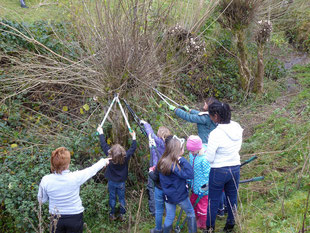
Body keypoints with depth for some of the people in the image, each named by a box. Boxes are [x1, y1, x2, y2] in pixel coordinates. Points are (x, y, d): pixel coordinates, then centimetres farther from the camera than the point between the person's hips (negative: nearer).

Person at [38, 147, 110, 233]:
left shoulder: (45, 180, -18)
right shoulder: (75, 177, -23)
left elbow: (41, 200, -2)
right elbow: (92, 170, -4)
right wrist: (104, 161, 15)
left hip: (56, 218, 1)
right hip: (75, 217, -1)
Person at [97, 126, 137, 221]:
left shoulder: (109, 156, -23)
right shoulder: (126, 157, -24)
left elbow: (104, 145, -11)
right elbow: (133, 148, -8)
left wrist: (101, 133, 0)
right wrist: (134, 137, 5)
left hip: (111, 182, 0)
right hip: (121, 182, 0)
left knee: (112, 198, 14)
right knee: (121, 198, 15)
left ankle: (112, 215, 24)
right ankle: (122, 215, 24)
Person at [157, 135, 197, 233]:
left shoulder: (162, 162, -5)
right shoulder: (174, 166, -28)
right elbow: (190, 174, -33)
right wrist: (182, 159, -32)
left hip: (168, 196, 6)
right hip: (180, 196, -6)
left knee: (169, 218, 19)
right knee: (191, 213, 18)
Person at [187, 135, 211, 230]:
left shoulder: (204, 159, -29)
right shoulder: (192, 155, -3)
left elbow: (207, 175, -22)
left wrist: (203, 189, -17)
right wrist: (189, 181, 18)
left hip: (202, 188, -8)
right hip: (195, 186, 8)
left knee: (202, 206, 9)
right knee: (193, 203, 24)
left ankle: (203, 224, 31)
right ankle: (196, 218, 47)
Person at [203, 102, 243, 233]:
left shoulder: (215, 134, -26)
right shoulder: (237, 128, -7)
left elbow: (209, 159, -19)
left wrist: (205, 150, -1)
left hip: (219, 171, -6)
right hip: (235, 168, 6)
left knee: (213, 200, 14)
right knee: (232, 198, 21)